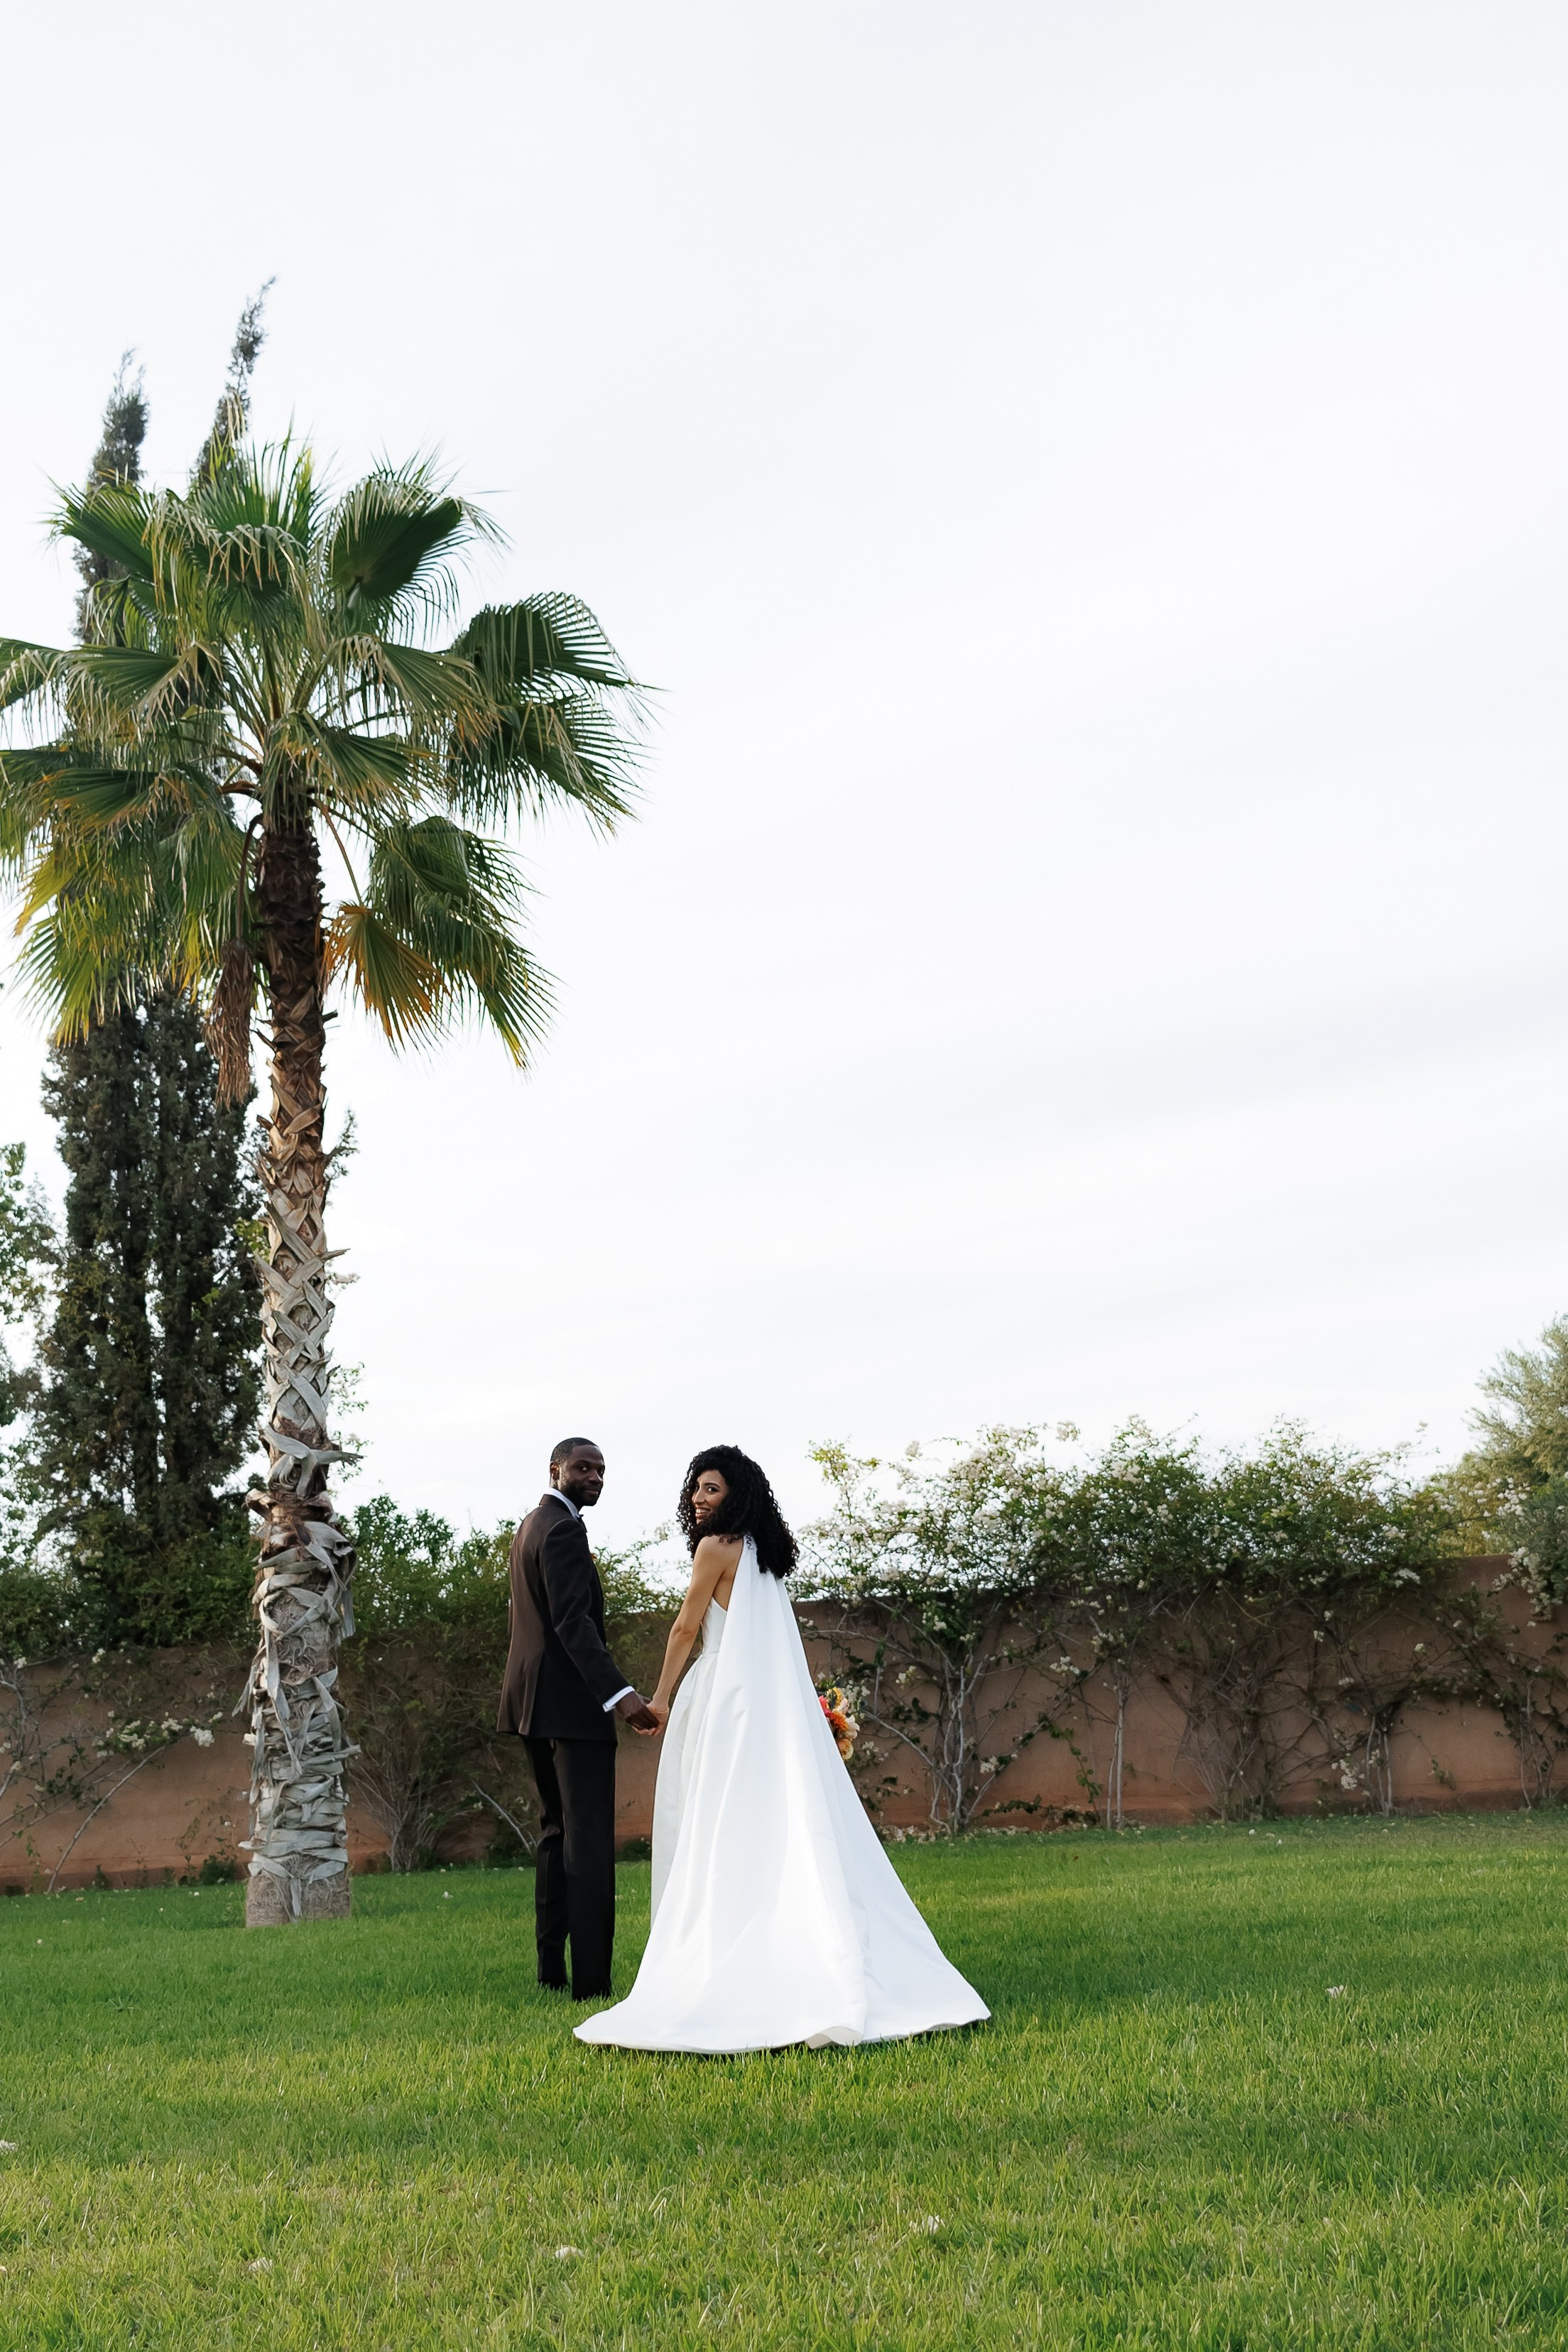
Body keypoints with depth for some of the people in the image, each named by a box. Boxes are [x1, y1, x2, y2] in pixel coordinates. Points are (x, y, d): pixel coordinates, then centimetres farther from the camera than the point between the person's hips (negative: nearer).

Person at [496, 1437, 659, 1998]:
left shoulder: (530, 1526, 18)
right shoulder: (563, 1529, -14)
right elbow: (573, 1621, -25)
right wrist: (619, 1694, -33)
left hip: (534, 1700, 11)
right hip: (571, 1701, -11)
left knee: (557, 1831, 15)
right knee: (590, 1839, -10)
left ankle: (552, 1972, 16)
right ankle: (592, 1982, -12)